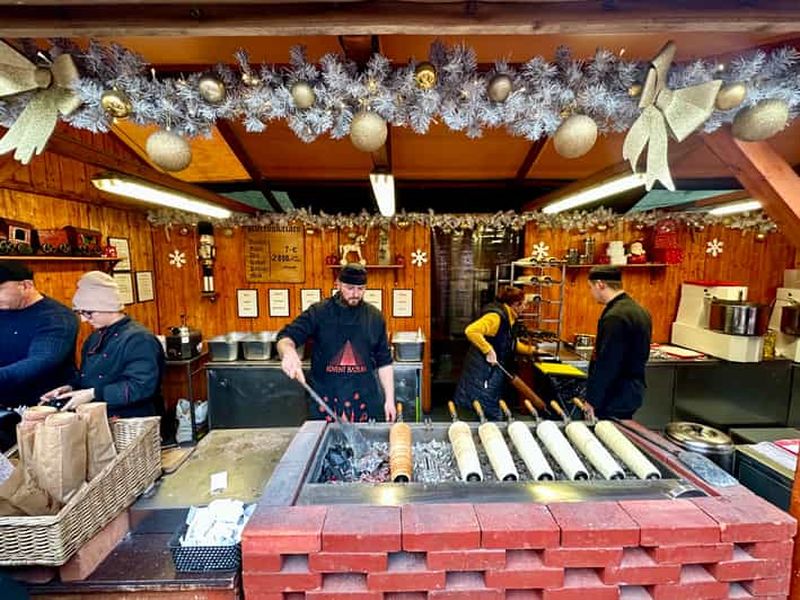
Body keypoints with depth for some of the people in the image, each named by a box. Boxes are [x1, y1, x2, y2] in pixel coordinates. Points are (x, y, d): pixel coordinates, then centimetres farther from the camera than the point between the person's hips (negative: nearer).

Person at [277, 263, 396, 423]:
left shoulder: (374, 317, 3)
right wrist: (289, 352, -33)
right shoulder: (318, 312, -3)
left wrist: (390, 399, 5)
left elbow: (384, 362, 8)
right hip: (325, 402, -1)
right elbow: (286, 337, -10)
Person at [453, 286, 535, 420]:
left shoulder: (510, 319, 10)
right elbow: (471, 331, -34)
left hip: (494, 372, 10)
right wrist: (489, 351, -30)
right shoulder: (496, 316, -21)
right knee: (491, 414, 1)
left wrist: (531, 350, 22)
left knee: (494, 413, 17)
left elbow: (512, 343, 26)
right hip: (482, 372, -9)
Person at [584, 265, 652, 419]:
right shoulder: (638, 310, 9)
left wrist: (592, 401, -14)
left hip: (615, 400, -9)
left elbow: (607, 365, -23)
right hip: (630, 393, 10)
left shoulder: (615, 317, -23)